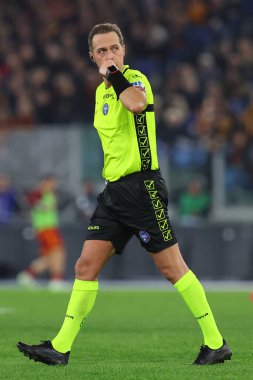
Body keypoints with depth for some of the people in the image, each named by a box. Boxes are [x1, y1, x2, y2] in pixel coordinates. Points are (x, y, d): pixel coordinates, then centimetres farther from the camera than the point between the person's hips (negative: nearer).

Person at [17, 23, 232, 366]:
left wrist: (114, 73, -21)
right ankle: (61, 348, 4)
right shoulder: (102, 91, 16)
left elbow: (137, 104, -34)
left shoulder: (134, 78, -9)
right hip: (114, 190, 8)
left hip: (142, 186, -8)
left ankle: (216, 343, 1)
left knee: (172, 267, -6)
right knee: (86, 265, 2)